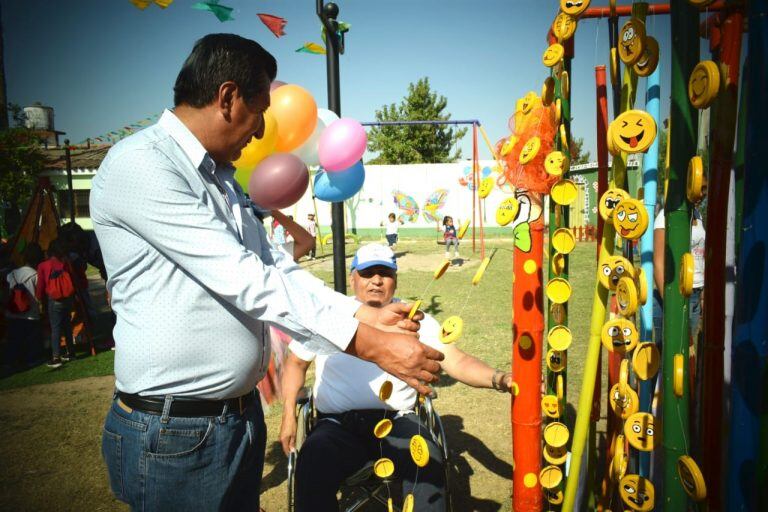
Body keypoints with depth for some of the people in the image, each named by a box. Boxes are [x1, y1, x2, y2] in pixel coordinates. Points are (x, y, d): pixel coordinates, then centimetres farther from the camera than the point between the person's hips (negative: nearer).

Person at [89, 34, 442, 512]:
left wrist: (365, 314, 1)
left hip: (243, 414, 8)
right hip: (175, 433, -8)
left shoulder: (222, 177, 12)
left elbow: (275, 268, 11)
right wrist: (371, 345, -24)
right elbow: (244, 282, -26)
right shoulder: (138, 164, -18)